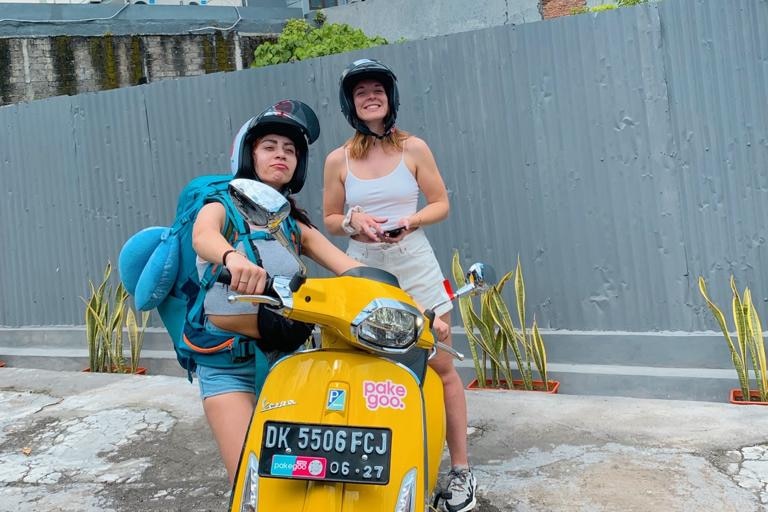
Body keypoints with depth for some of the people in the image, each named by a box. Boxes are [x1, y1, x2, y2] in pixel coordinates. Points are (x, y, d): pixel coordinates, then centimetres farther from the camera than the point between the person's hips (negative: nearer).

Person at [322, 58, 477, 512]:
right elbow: (330, 219, 11)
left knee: (442, 366, 0)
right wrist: (353, 222, -10)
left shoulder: (414, 148, 3)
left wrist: (409, 221, -14)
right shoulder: (339, 159, 5)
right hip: (363, 269, 1)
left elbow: (441, 203, 5)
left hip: (414, 265, -1)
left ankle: (461, 469, 11)